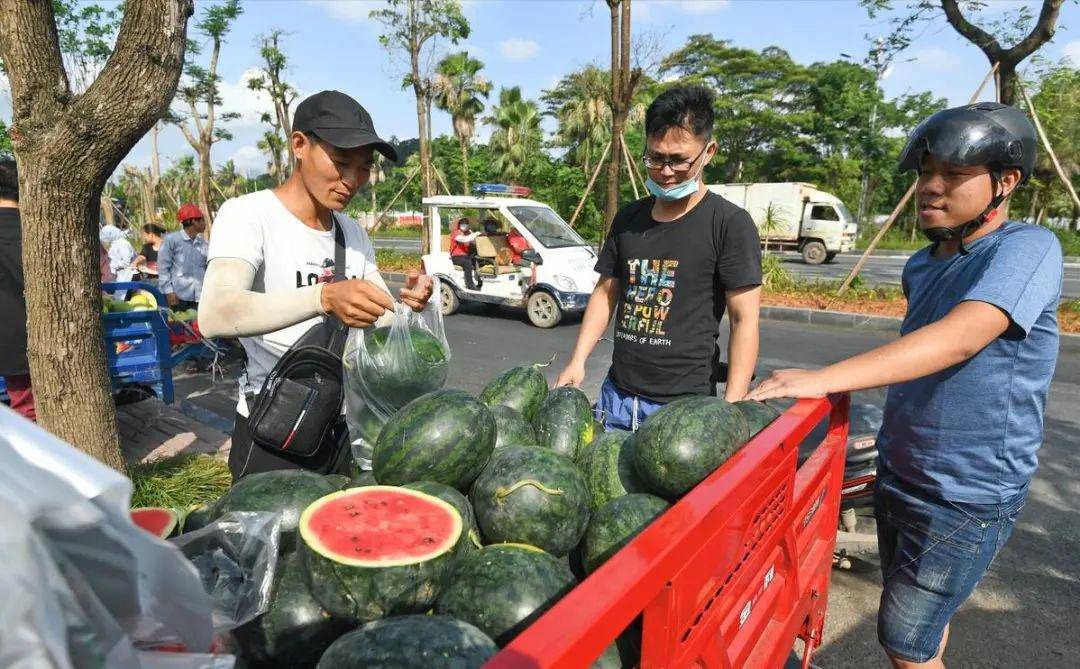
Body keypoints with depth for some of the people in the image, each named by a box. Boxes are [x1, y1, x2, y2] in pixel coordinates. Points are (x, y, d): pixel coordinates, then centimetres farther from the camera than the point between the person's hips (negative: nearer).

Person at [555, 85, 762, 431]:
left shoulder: (730, 224, -8)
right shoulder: (628, 218, 8)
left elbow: (744, 319, -10)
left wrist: (731, 407, -17)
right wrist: (578, 361, 3)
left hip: (684, 404, -5)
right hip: (616, 395, 5)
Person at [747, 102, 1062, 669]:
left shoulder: (1027, 248, -19)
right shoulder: (921, 265, 6)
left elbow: (959, 338, -36)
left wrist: (823, 379, -44)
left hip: (966, 497, -7)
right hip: (898, 476, 7)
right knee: (920, 619, 23)